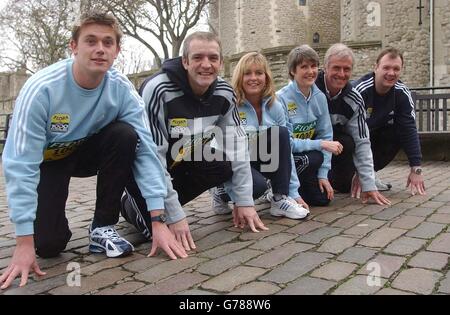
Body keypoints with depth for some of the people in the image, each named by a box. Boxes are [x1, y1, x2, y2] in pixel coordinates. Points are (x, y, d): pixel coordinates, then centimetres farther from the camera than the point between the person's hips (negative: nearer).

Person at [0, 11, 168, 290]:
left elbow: (146, 149, -25)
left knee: (125, 135, -28)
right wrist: (25, 242, -33)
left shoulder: (122, 89, -22)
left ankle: (103, 227, -13)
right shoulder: (42, 89, -30)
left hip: (88, 151, 3)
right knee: (49, 243, -20)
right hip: (47, 159, -3)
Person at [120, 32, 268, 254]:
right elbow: (152, 157, -29)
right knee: (159, 229, -22)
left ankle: (160, 206, 1)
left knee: (226, 164, -20)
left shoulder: (225, 93, -12)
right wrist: (175, 216, -29)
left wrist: (244, 201, -14)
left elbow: (236, 145, -10)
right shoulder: (158, 90, -28)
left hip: (183, 162, 6)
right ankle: (131, 205, 14)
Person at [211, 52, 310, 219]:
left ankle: (280, 199, -15)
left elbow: (286, 151, -2)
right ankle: (221, 194, -1)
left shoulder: (274, 107, -3)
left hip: (258, 163, 5)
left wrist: (294, 192, -3)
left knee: (281, 132, -21)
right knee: (258, 185, -35)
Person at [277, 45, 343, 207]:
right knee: (314, 158, -32)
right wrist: (321, 144, -27)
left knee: (323, 198, -3)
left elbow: (325, 136, -2)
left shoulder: (320, 97, -4)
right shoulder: (281, 98, -22)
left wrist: (323, 174, -9)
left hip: (307, 152, 6)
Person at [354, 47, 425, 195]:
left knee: (399, 132, -21)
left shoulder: (403, 93, -13)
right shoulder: (361, 90, -28)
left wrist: (416, 169, -21)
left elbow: (409, 130, -14)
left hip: (375, 135, 6)